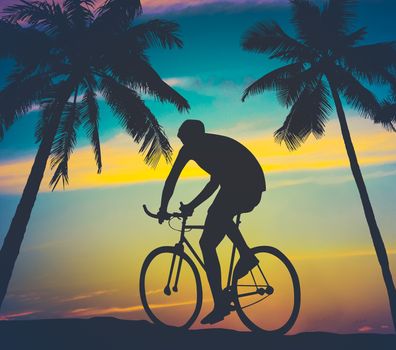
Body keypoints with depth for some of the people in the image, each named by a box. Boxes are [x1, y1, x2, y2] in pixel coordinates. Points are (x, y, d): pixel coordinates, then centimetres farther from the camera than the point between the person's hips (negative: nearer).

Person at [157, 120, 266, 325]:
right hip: (256, 188, 8)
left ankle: (220, 305, 9)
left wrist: (163, 209, 22)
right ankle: (246, 255, 21)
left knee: (207, 244, 5)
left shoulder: (190, 147, 10)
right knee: (221, 216, 35)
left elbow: (171, 180, 9)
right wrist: (191, 206, 37)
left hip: (238, 189, -8)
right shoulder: (216, 142, 31)